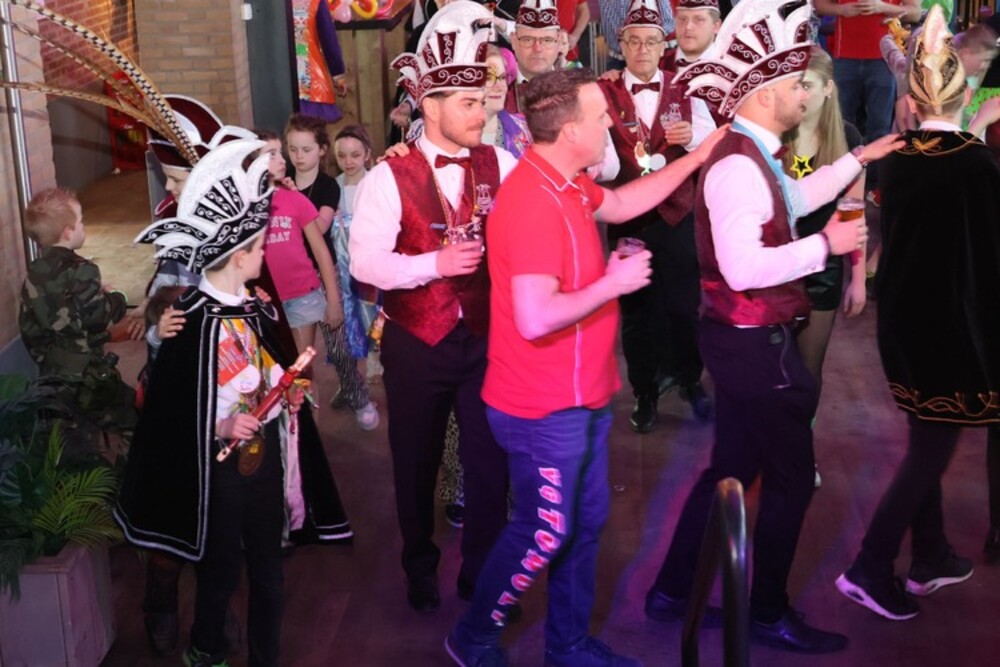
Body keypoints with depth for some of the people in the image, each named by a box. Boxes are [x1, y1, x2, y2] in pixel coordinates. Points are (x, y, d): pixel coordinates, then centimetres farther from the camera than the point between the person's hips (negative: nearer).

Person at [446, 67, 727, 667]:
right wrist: (614, 283, -21)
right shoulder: (535, 203, -28)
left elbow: (621, 204, 25)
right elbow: (534, 319, -33)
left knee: (586, 522, 18)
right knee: (546, 533, 5)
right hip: (545, 407, -10)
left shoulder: (566, 183, 4)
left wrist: (697, 158, 20)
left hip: (580, 397, 10)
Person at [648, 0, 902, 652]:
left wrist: (857, 160, 28)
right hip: (753, 344, -10)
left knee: (732, 468, 18)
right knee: (791, 479, 4)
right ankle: (770, 614, 20)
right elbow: (742, 268, -32)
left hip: (748, 340, 10)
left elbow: (792, 201, 30)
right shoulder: (737, 166, -24)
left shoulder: (751, 158, 10)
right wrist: (825, 245, -26)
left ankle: (672, 591, 28)